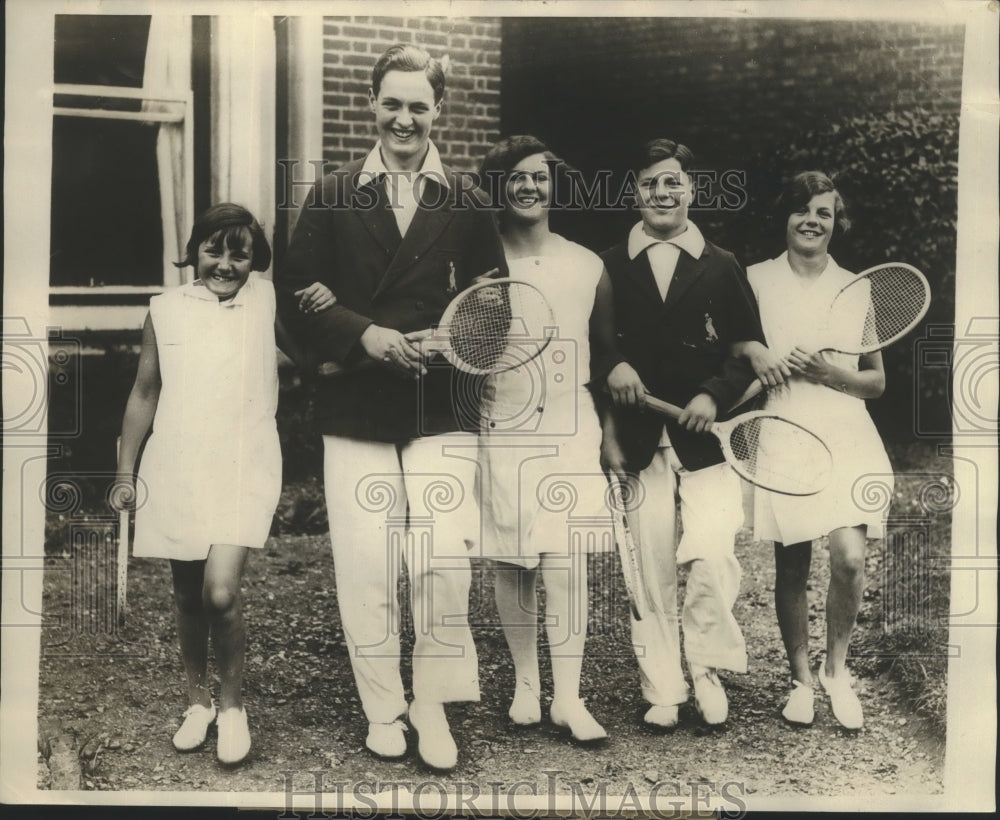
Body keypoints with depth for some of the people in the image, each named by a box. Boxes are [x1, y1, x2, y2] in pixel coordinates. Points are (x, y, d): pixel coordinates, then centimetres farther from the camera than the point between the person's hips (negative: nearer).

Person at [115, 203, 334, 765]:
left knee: (221, 591, -16)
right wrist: (125, 473, 13)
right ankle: (199, 699, 34)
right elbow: (144, 394, 11)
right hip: (174, 469, 3)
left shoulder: (271, 302, 0)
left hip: (243, 470, -2)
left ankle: (234, 702, 9)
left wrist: (324, 306, -16)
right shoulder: (166, 310, 4)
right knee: (187, 595, 12)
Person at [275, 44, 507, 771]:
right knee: (364, 570, 4)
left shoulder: (468, 202, 6)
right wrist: (363, 335, -11)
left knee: (445, 564, -8)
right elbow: (296, 294, 3)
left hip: (443, 408, -1)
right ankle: (383, 710, 21)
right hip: (356, 406, 1)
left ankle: (433, 705, 13)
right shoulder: (333, 196, 7)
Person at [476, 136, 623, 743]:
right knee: (513, 564, 5)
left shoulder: (588, 267, 7)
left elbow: (609, 350, 14)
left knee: (567, 561, -7)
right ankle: (525, 684, 20)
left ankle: (569, 697, 1)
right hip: (501, 431, 0)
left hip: (571, 431, 0)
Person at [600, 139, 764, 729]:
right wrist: (612, 368, -12)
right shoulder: (611, 267, 8)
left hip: (705, 437, -1)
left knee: (713, 553, -16)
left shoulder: (723, 267, 7)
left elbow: (750, 350, 5)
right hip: (639, 440, 1)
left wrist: (714, 395, -10)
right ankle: (662, 690, 17)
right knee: (650, 569, 3)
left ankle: (708, 669, 8)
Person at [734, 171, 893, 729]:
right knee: (791, 567, 3)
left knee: (851, 559, -14)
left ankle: (836, 668, 11)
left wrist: (826, 371, -7)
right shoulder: (754, 281, 5)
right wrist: (754, 353, -6)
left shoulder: (857, 290, 8)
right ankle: (802, 679, 23)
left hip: (846, 435, 0)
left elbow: (877, 382, 11)